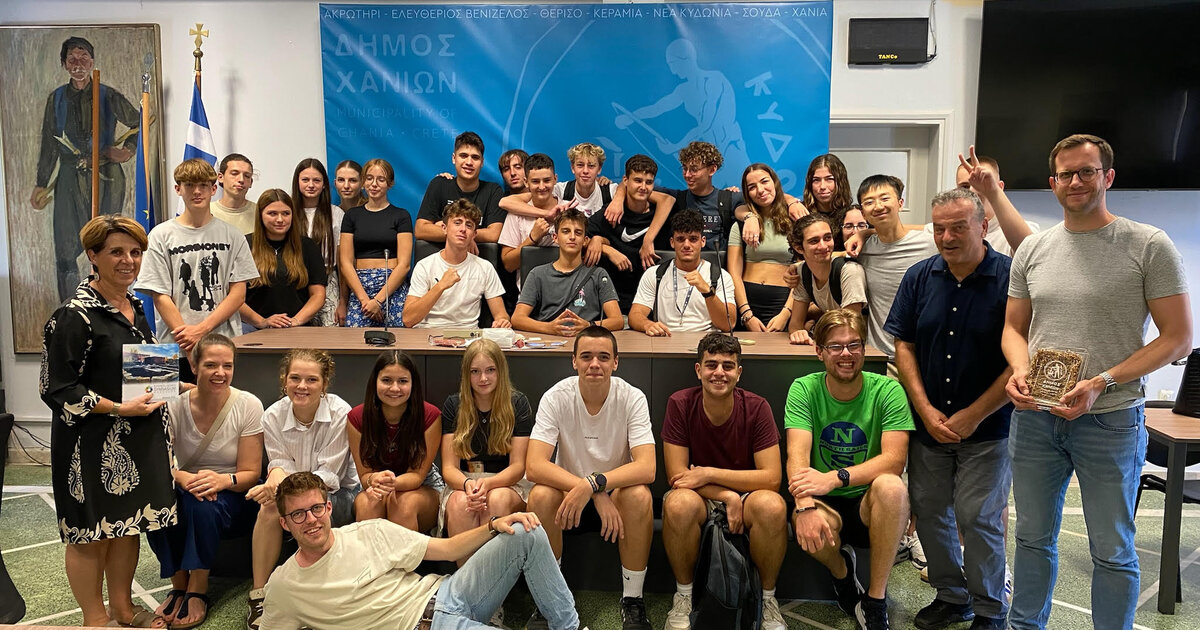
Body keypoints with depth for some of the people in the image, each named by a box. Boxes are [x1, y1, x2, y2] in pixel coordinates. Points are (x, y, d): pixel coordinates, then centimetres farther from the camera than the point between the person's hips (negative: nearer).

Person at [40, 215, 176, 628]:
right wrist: (118, 408, -21)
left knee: (129, 524, 17)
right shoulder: (74, 316, -17)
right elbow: (57, 390, -17)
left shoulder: (134, 307, 8)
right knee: (92, 534, 7)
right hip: (92, 446, -7)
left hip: (137, 438, 8)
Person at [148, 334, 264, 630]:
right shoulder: (174, 406, -7)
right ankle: (179, 584, -11)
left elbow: (250, 474, -11)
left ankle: (198, 592, -15)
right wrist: (184, 478, -33)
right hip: (187, 492, 2)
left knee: (202, 504, -33)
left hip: (235, 497, -2)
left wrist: (223, 480, -33)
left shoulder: (248, 405, -13)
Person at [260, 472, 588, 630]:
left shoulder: (370, 532, 5)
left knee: (527, 534, -12)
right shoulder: (281, 587, 1)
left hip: (444, 594, 4)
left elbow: (447, 549, 5)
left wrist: (494, 525, -10)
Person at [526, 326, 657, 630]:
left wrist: (593, 484, -40)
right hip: (568, 491, 1)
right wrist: (597, 496, -34)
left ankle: (633, 599, -12)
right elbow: (534, 466, -25)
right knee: (540, 495, -30)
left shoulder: (632, 398, -15)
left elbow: (646, 468, -25)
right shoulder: (556, 398, -15)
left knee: (639, 495, -32)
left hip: (617, 493, 0)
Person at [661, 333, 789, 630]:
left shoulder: (756, 407, -12)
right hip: (700, 498, 0)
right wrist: (727, 496, -23)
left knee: (772, 505, -33)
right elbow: (676, 475, -13)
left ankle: (768, 597, -4)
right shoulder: (680, 404, -12)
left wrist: (709, 474, -21)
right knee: (679, 503, -34)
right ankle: (684, 594, -6)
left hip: (746, 496, 0)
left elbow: (771, 478, -17)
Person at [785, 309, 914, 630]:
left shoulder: (887, 391, -8)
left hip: (871, 505, 0)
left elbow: (894, 459, -19)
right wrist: (805, 505, -38)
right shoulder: (804, 389, -5)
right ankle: (840, 570, 6)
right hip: (828, 507, 1)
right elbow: (797, 455, -17)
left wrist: (834, 478, -35)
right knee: (807, 522, -34)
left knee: (890, 486, -34)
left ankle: (875, 600, -15)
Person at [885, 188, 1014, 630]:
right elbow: (904, 346, 3)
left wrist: (971, 417, -12)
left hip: (986, 428, -4)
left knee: (978, 518, 0)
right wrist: (926, 410, -6)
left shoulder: (1011, 278, -12)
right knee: (929, 512, 10)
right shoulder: (919, 277, 1)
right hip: (928, 423, 4)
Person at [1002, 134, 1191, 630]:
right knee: (1033, 536, 16)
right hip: (1034, 416, 4)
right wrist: (1020, 370, -7)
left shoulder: (1149, 246, -5)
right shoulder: (1032, 250, 7)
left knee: (1112, 550, 8)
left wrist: (1101, 383, -18)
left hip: (1110, 419, -4)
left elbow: (1177, 338, -7)